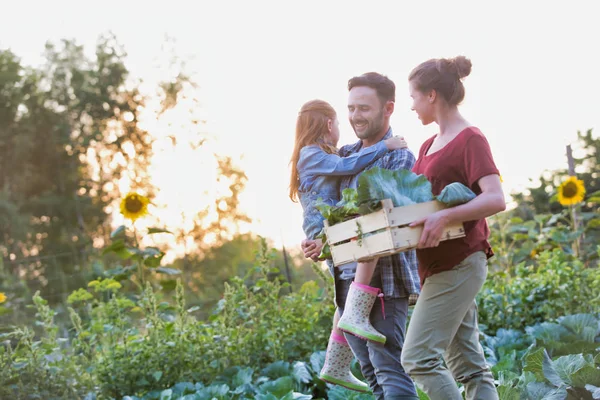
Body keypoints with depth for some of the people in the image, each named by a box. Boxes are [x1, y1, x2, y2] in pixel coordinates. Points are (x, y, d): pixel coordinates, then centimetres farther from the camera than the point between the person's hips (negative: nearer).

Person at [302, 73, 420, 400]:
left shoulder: (398, 158, -8)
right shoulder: (346, 155, 15)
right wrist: (317, 242, 0)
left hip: (382, 278, -8)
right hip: (347, 279, 8)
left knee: (389, 367, -10)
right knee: (371, 370, 12)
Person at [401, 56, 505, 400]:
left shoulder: (470, 140, -10)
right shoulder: (430, 146, 17)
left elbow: (496, 199, -22)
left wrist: (446, 217, -34)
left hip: (458, 264, -9)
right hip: (439, 265, 9)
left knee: (418, 357, -12)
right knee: (469, 365, 6)